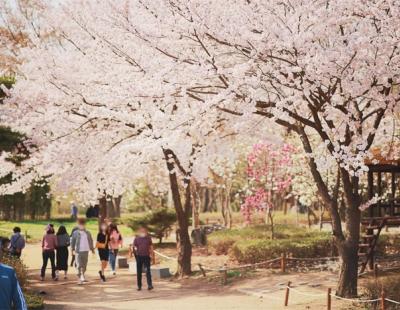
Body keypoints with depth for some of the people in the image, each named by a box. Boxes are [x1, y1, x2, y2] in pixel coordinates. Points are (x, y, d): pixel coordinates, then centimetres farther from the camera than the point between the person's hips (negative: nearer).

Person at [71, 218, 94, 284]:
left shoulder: (87, 233, 11)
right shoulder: (75, 233, 1)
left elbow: (91, 241, 18)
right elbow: (72, 241, 1)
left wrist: (92, 249, 12)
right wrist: (73, 249, -8)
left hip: (85, 251, 3)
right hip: (78, 251, -3)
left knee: (84, 265, 9)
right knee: (79, 265, -7)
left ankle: (82, 276, 28)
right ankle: (80, 279, -4)